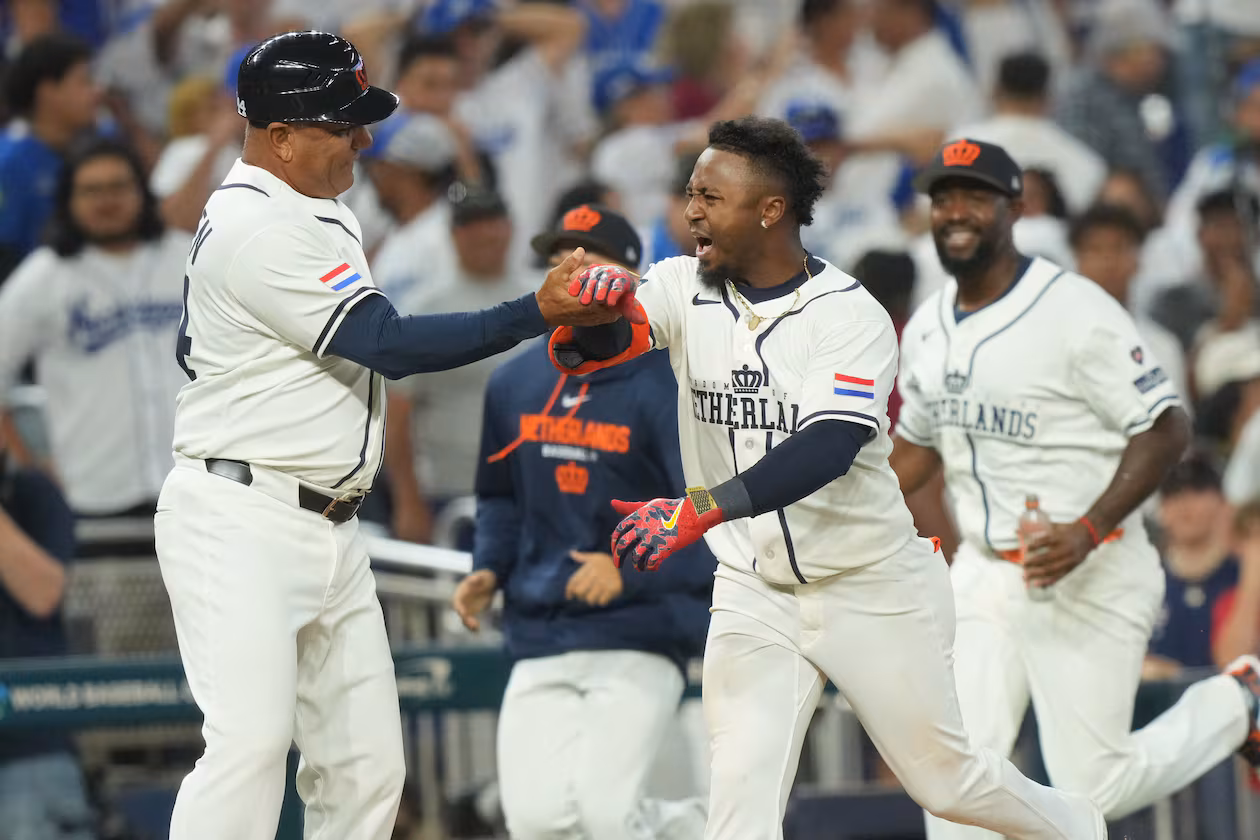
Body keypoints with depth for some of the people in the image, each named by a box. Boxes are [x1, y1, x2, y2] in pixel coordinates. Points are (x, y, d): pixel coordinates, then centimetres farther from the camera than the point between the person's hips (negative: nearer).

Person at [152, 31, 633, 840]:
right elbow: (390, 344, -22)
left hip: (329, 531, 10)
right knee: (252, 739, -22)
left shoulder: (319, 212, 15)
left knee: (366, 763, 4)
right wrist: (540, 313, -25)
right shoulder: (258, 231, -17)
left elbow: (193, 345, 27)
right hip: (242, 527, -10)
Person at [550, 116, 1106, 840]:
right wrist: (593, 312, -42)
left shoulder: (851, 316, -16)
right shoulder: (685, 290, -3)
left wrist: (698, 510, -42)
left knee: (946, 777, 11)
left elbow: (825, 451, -30)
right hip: (754, 591, 3)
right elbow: (587, 350, -17)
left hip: (872, 589, -3)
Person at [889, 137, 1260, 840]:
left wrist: (1087, 532, -27)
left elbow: (1167, 429, -16)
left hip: (1090, 576, -6)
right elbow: (919, 444, 23)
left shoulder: (1076, 311, -15)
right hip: (982, 572, 6)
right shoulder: (927, 329, 8)